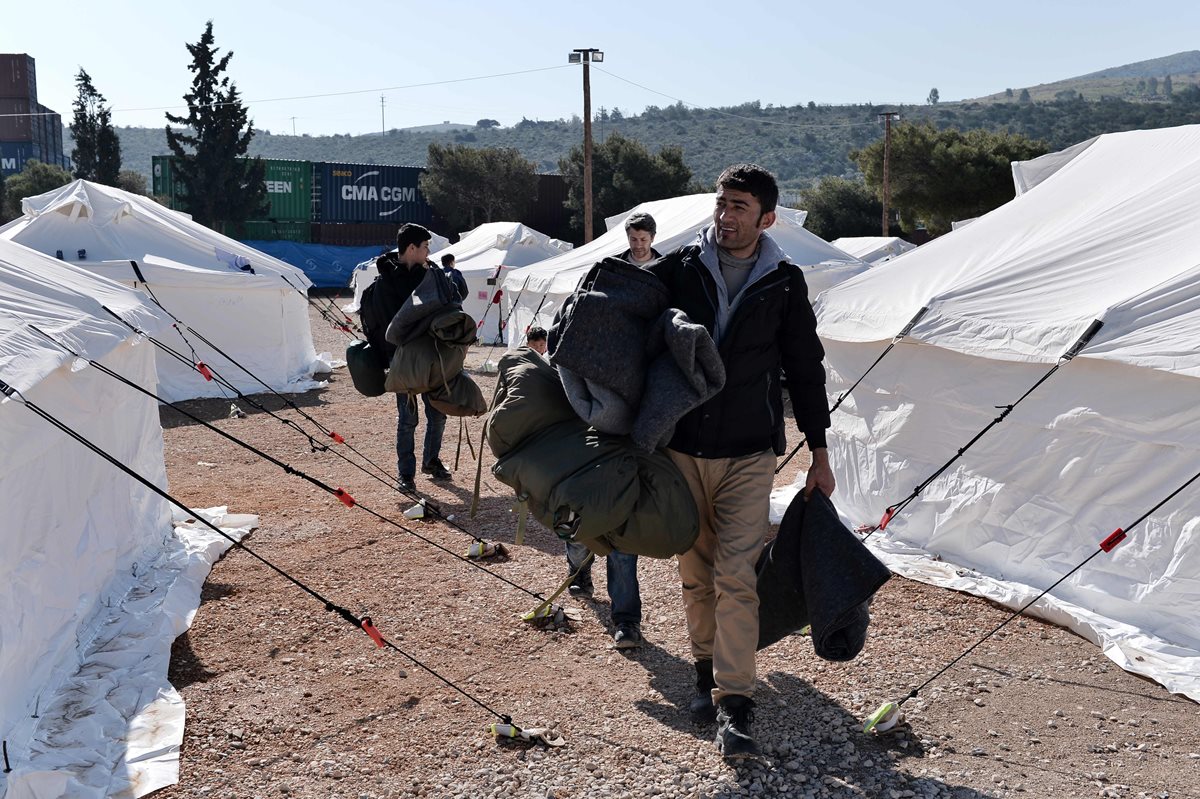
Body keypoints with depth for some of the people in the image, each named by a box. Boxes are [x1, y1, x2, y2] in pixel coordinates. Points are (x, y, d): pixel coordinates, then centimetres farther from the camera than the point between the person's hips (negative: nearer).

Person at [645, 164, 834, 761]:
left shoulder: (784, 285, 0)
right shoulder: (676, 270, -1)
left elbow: (805, 370, 7)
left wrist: (819, 455, 8)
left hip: (748, 453, -1)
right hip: (682, 448, 2)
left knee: (735, 576, -8)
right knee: (695, 572, 11)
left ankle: (734, 704, -4)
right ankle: (707, 671, 30)